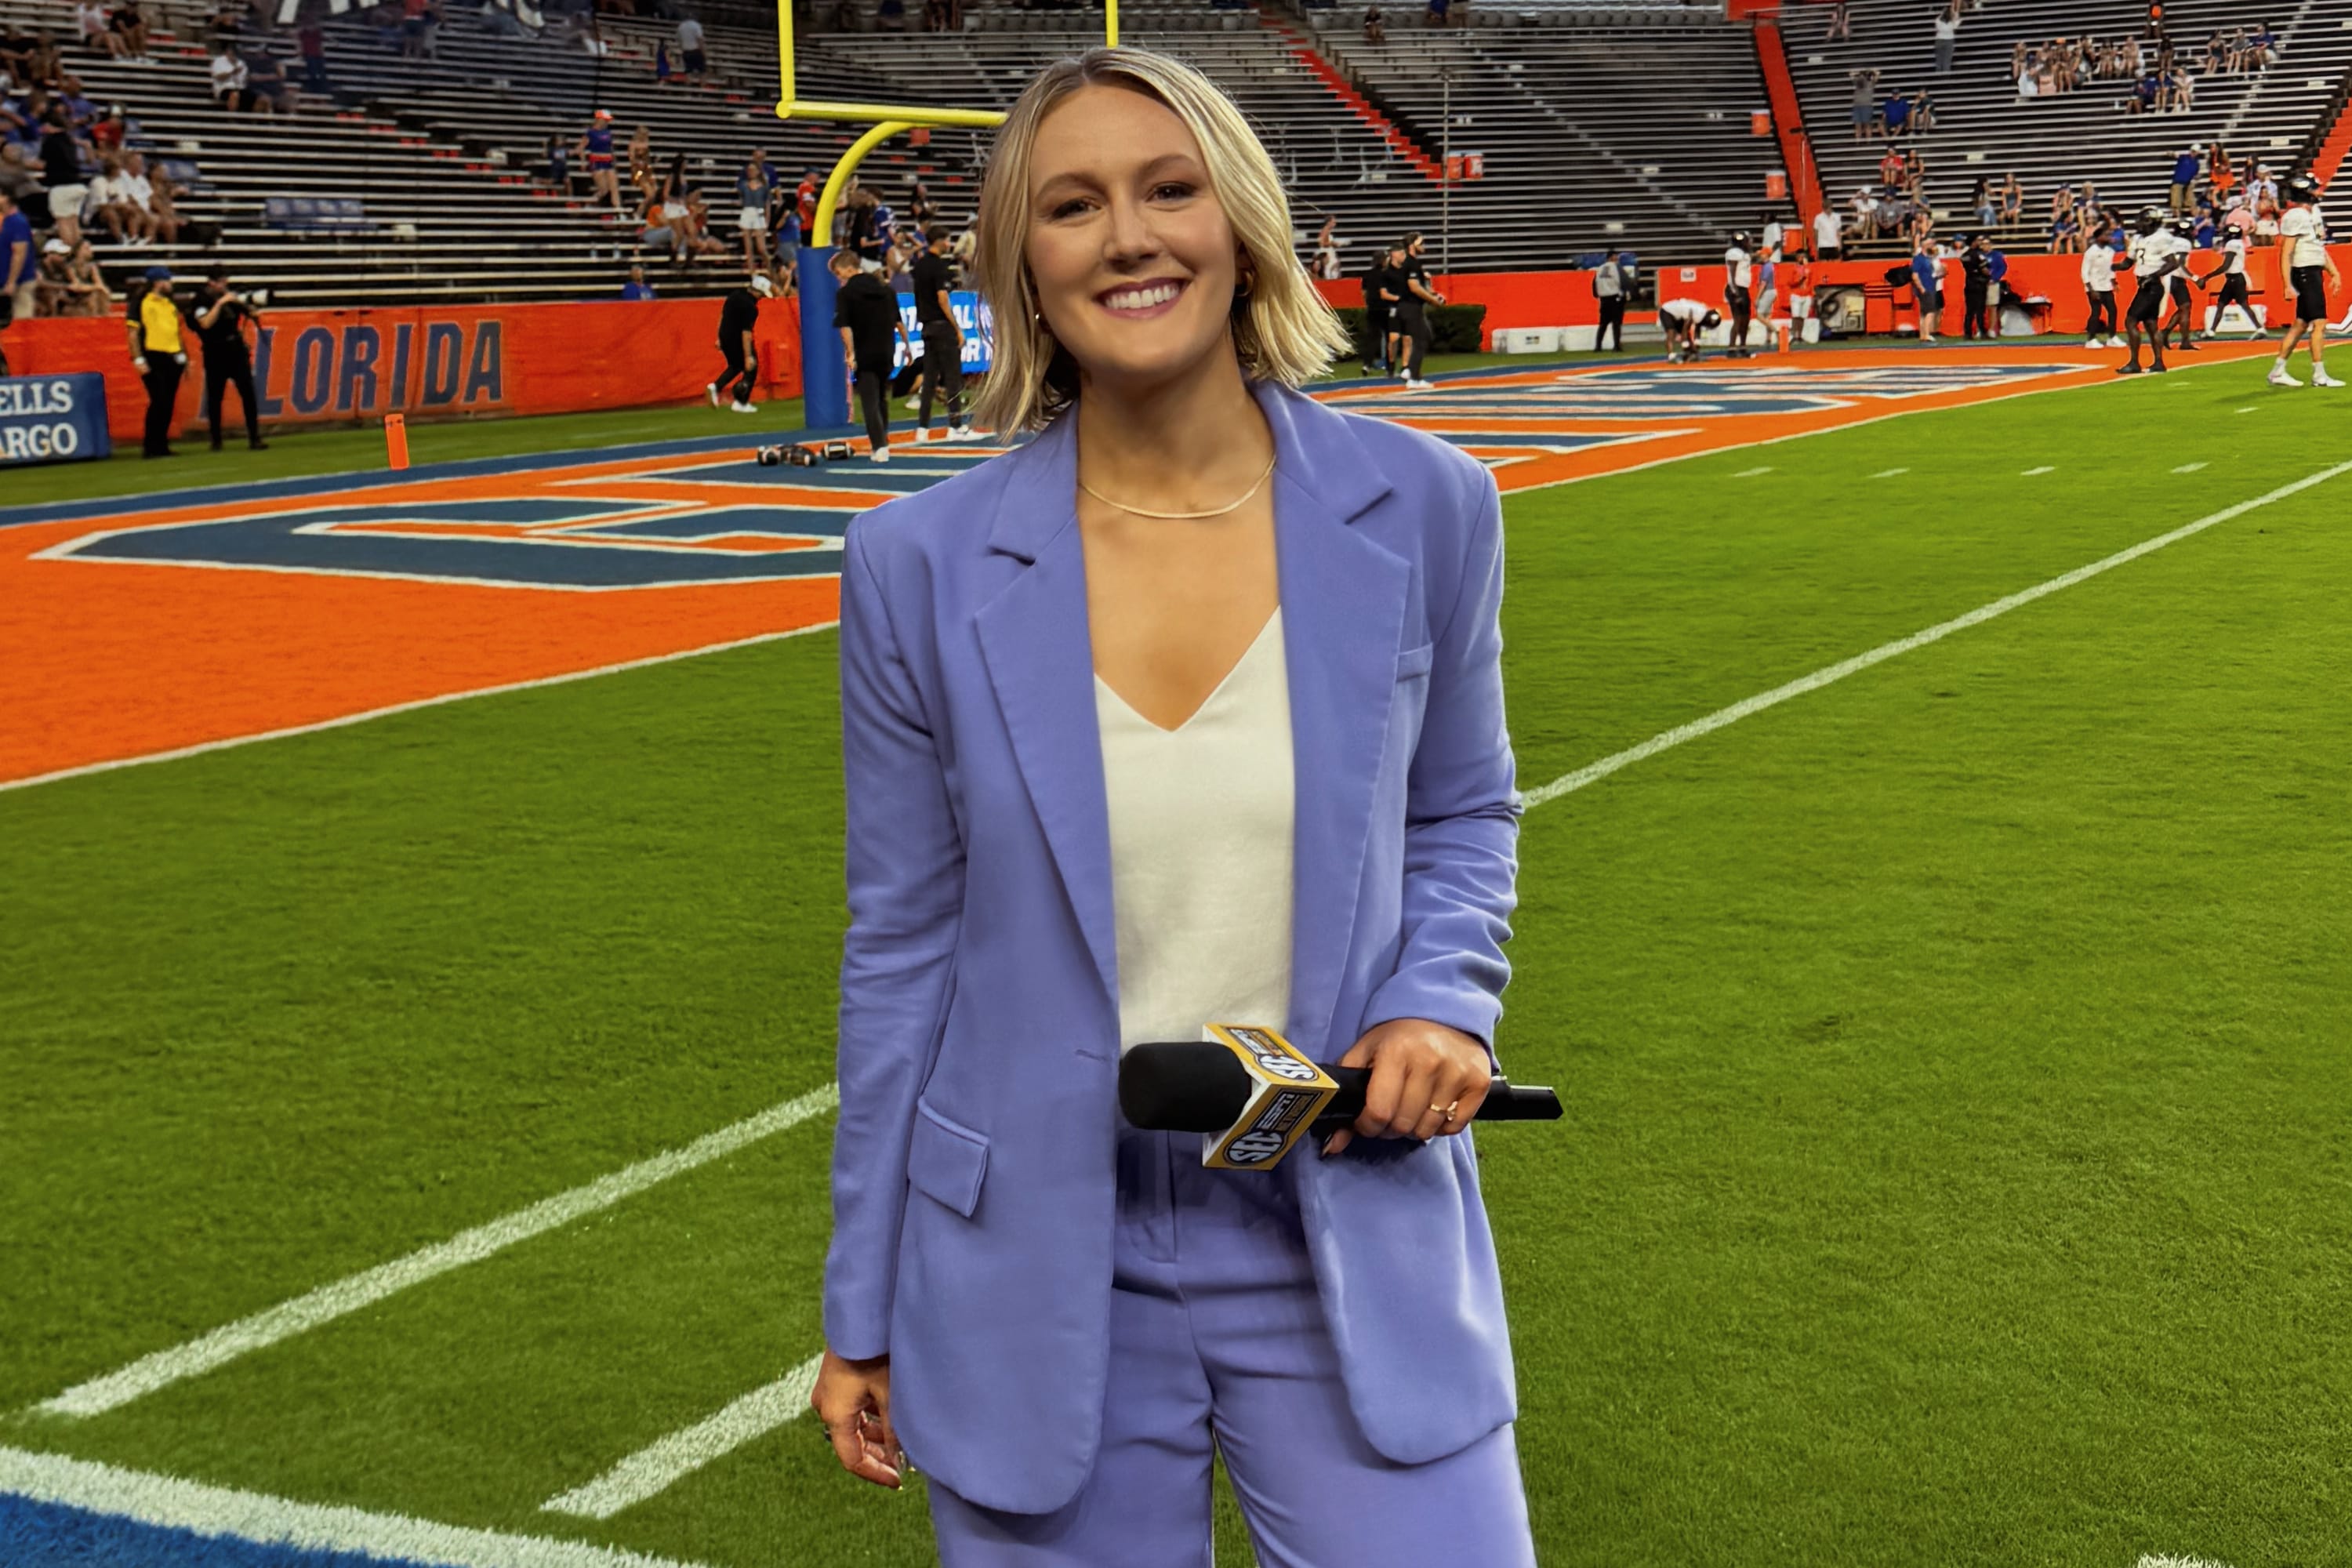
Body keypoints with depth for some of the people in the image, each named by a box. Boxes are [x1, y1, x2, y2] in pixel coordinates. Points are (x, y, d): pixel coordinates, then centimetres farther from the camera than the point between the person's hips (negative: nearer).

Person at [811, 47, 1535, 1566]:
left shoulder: (1422, 506, -5)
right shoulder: (923, 566, -6)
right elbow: (904, 945, 2)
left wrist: (1442, 1000, -9)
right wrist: (863, 1312, 6)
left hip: (1351, 1246, 1)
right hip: (1039, 1262, 0)